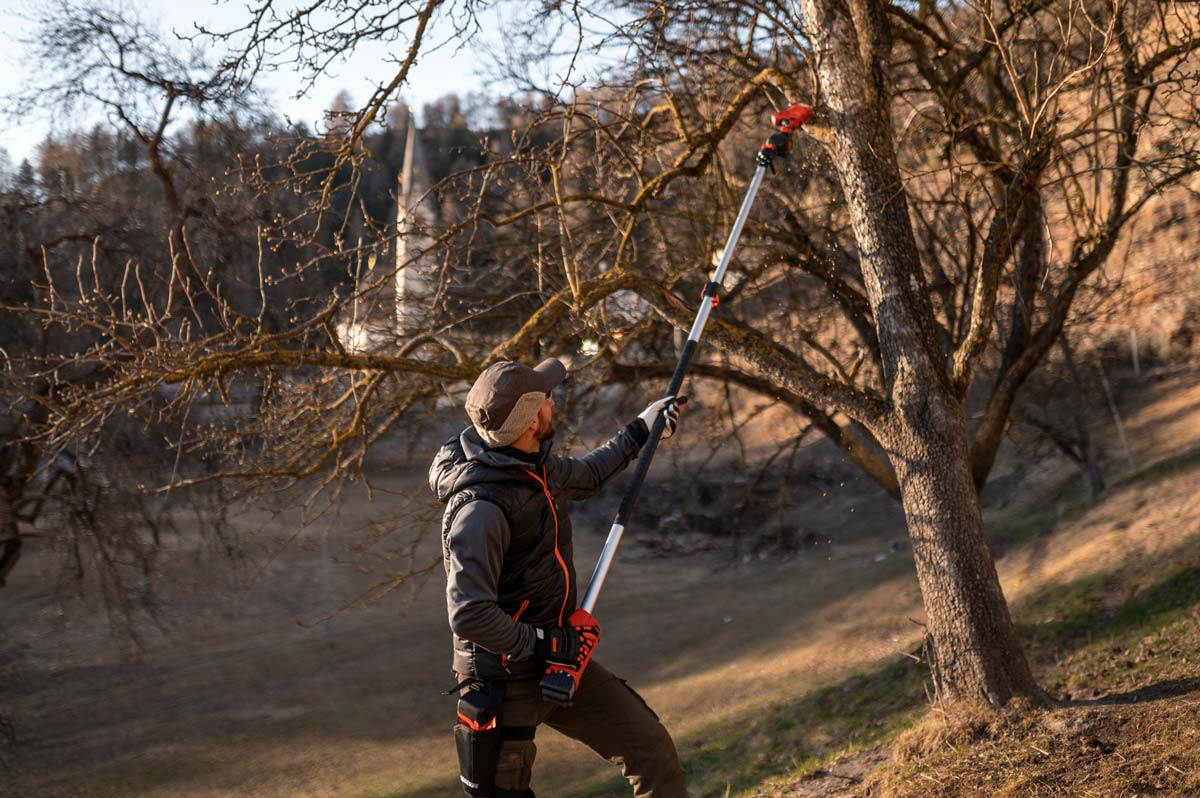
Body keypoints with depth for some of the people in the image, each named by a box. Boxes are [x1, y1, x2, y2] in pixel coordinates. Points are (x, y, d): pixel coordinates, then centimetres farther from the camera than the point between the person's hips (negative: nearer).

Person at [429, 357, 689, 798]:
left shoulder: (536, 463, 0)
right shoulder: (479, 508, -29)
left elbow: (584, 476, 25)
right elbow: (469, 616, -32)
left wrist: (639, 431, 30)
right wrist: (546, 643, -22)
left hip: (557, 658, 8)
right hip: (503, 677, -8)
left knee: (651, 747, 3)